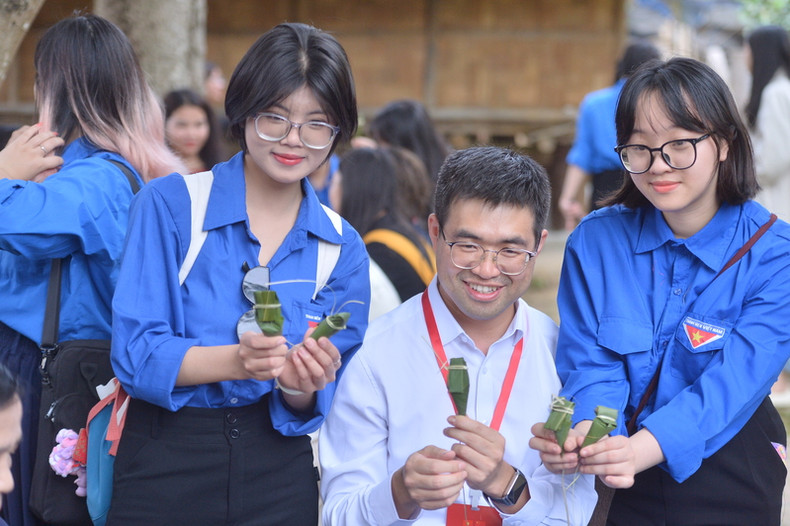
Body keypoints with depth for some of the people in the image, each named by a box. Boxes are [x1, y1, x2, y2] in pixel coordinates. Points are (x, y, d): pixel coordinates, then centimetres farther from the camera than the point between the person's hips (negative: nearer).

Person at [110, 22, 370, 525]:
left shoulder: (343, 249, 3)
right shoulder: (168, 205, -6)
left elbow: (320, 406, 4)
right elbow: (134, 354, -13)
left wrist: (301, 387, -19)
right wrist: (236, 361, -29)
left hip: (279, 479, 3)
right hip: (164, 469, -2)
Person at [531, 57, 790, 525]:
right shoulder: (595, 241, -6)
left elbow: (737, 380, -24)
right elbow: (589, 363, -11)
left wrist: (649, 447, -42)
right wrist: (584, 430, -36)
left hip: (731, 486, -1)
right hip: (623, 487, 2)